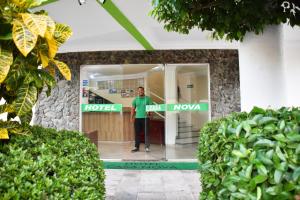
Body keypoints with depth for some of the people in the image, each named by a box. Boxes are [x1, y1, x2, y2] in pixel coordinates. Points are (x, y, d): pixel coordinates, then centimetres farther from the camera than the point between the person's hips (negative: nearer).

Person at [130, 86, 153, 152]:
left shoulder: (148, 98, 3)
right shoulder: (135, 99, 11)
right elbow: (133, 109, 11)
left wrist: (149, 112, -20)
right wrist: (131, 117, 2)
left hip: (145, 118, -3)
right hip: (137, 118, 3)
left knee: (146, 133, -1)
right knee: (137, 133, 7)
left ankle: (147, 147, 7)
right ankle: (136, 147, 16)